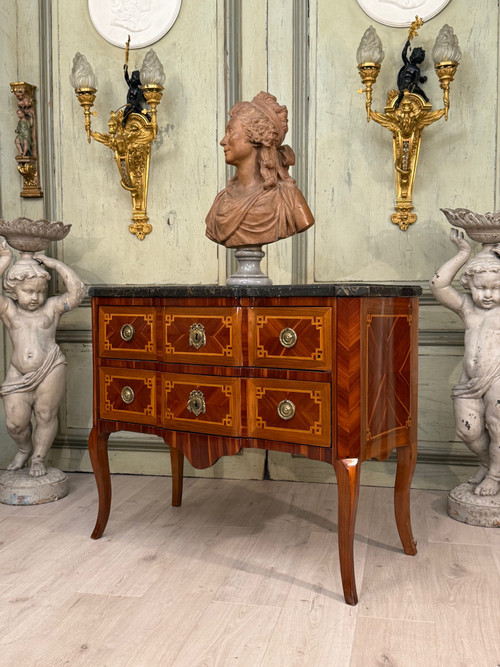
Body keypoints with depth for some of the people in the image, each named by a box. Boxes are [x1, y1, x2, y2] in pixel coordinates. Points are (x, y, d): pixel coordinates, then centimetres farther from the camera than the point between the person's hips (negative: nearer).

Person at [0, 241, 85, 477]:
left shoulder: (52, 307, 1)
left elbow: (77, 290, -11)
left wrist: (55, 264, -8)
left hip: (50, 372, -1)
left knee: (46, 417, 7)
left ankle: (39, 458, 29)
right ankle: (24, 449, 36)